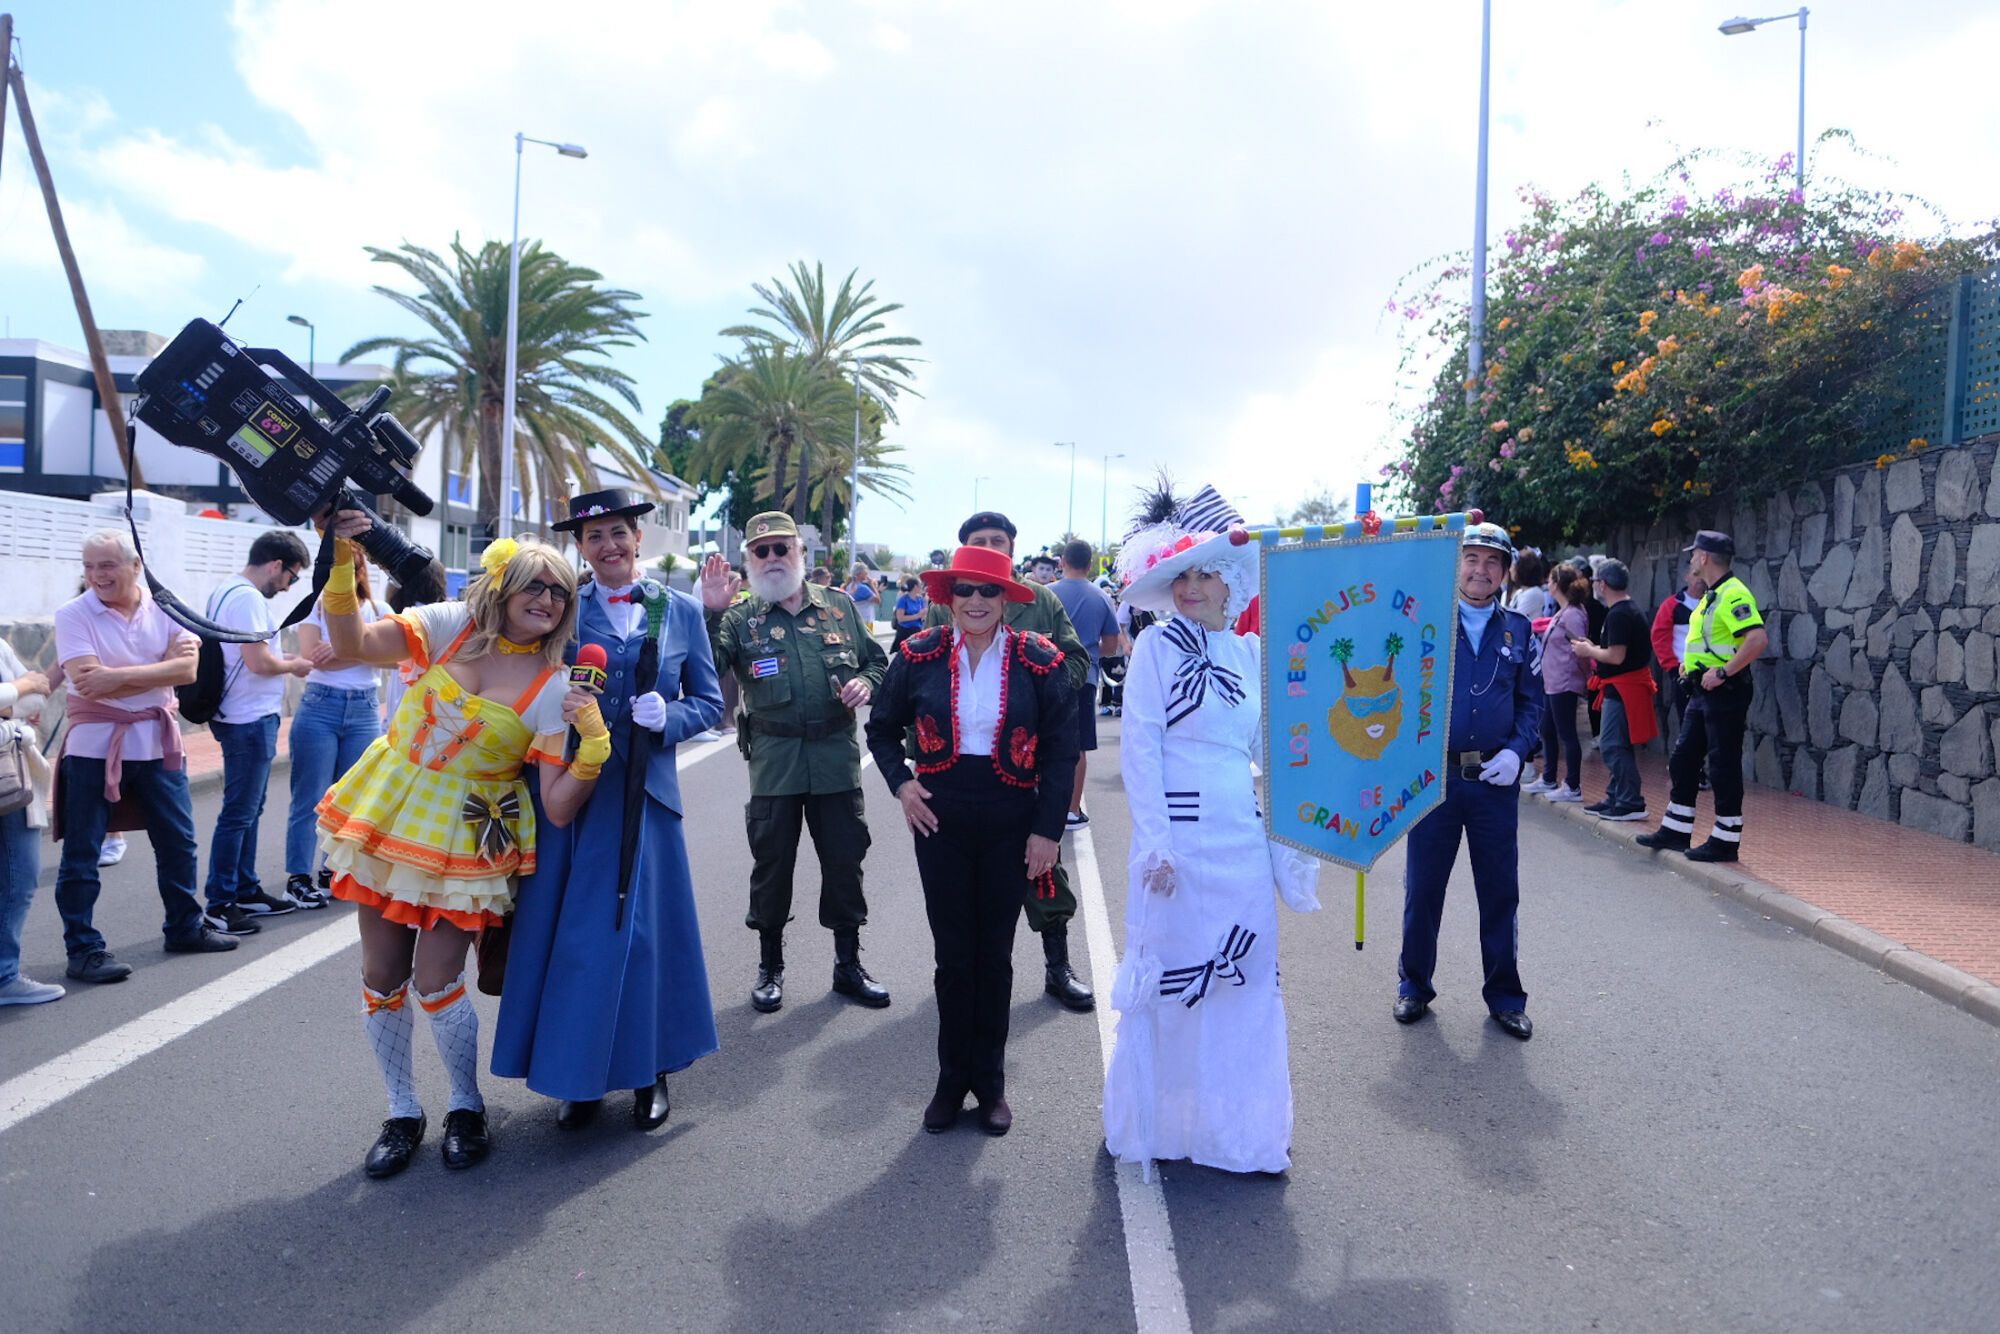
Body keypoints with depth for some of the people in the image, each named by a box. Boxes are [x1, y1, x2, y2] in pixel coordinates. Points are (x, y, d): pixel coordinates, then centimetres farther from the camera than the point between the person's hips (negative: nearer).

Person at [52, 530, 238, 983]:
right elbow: (90, 684, -19)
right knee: (81, 853, 1)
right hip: (94, 747, -3)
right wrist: (160, 671, -16)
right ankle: (83, 947, 12)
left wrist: (118, 677, -21)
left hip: (157, 743, 4)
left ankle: (185, 928, 29)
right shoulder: (73, 614, -8)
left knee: (178, 841, 13)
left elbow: (188, 669, -12)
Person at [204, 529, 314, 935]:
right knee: (239, 813, -4)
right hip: (250, 720, -11)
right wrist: (293, 666, -6)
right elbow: (259, 662, -24)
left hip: (245, 718, 11)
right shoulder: (248, 597, -18)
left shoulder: (226, 591, 14)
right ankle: (219, 904, 2)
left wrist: (280, 659, 12)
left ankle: (246, 891, 28)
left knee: (249, 810, 18)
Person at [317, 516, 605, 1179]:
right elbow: (350, 643, -15)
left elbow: (559, 808, -14)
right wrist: (341, 562, -26)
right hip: (387, 817, 3)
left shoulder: (553, 690, -10)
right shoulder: (452, 626, -5)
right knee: (382, 976, 8)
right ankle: (402, 1112, 28)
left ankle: (467, 1107, 22)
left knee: (436, 980, -4)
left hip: (465, 837, -2)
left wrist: (594, 746, -30)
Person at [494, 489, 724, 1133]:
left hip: (645, 794, 0)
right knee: (571, 932, 3)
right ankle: (577, 1076, 19)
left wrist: (667, 716, -11)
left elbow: (709, 703, 7)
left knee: (643, 928, 5)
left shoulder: (680, 611, 7)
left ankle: (651, 1071, 21)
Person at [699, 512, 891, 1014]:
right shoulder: (740, 617, 2)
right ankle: (770, 966, 25)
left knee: (845, 858, 7)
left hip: (836, 752, 1)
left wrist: (864, 682, -6)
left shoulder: (838, 605, 7)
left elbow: (876, 658, 15)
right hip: (774, 758, -1)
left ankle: (848, 963, 23)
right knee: (772, 861, 7)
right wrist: (710, 613, -23)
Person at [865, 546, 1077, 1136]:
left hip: (1011, 826, -1)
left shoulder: (1038, 661, -6)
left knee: (995, 957, 10)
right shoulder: (920, 656, -2)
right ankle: (952, 1080, 23)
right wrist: (901, 783, -3)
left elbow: (1061, 752, -2)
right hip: (941, 821, 1)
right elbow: (882, 728, 12)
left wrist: (1047, 830, -6)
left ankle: (990, 1082, 26)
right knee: (953, 955, 7)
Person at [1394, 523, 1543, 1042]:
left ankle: (1505, 997, 23)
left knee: (1500, 893, 9)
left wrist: (1515, 751, -6)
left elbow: (1531, 701, 10)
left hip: (1495, 780, 2)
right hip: (1433, 777, -2)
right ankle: (1414, 986, 25)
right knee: (1423, 888, 8)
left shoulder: (1517, 629, 8)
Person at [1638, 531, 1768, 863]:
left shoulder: (1733, 594, -16)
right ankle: (1676, 832, 21)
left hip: (1724, 692, -10)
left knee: (1724, 766, -2)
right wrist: (1691, 664, 14)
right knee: (1682, 760, 13)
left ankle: (1726, 840, 6)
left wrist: (1722, 672, -26)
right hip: (1702, 690, 10)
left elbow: (1758, 639, -28)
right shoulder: (1711, 596, 16)